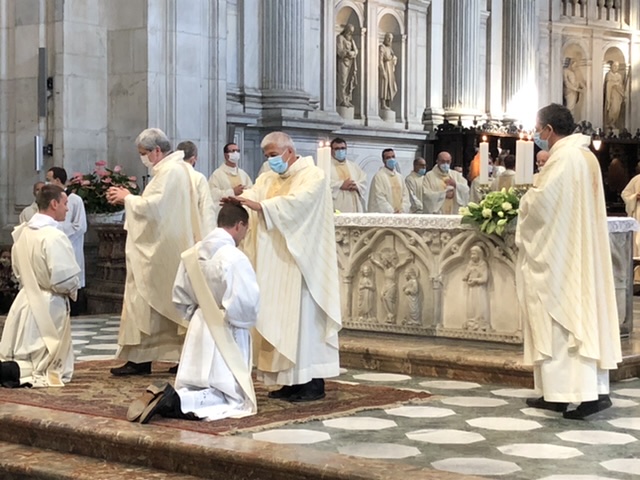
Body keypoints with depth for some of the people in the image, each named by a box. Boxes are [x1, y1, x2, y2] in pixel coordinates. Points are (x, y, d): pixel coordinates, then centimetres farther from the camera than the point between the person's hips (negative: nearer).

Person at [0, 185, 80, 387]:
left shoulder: (22, 233, 5)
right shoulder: (54, 236, -21)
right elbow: (65, 279, -22)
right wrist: (73, 290, -1)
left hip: (25, 301, 8)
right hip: (48, 307, -8)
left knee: (22, 358, 19)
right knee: (52, 370, 1)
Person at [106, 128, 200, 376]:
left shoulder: (169, 171, -16)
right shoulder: (177, 168, 17)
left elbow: (154, 206, -22)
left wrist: (127, 199, -10)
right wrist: (130, 198, 11)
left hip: (158, 251, -11)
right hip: (169, 250, 11)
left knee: (143, 299, -6)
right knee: (170, 302, 11)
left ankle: (139, 359, -3)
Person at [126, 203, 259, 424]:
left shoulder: (192, 253, 3)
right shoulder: (234, 258, -19)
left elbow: (180, 298, 10)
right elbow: (245, 305, -23)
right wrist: (246, 322, -2)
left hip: (198, 330, 7)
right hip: (226, 334, -7)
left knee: (193, 390, 18)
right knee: (235, 399, -3)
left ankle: (161, 396, -11)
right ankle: (175, 401, -22)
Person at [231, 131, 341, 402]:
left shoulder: (313, 176, -7)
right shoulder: (268, 180, 15)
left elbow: (297, 201, -25)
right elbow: (252, 196, -2)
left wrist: (261, 206, -35)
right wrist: (238, 202, -25)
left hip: (301, 262, -7)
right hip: (276, 264, 7)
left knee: (303, 317, -7)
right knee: (280, 320, 6)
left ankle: (314, 383, -3)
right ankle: (292, 380, 12)